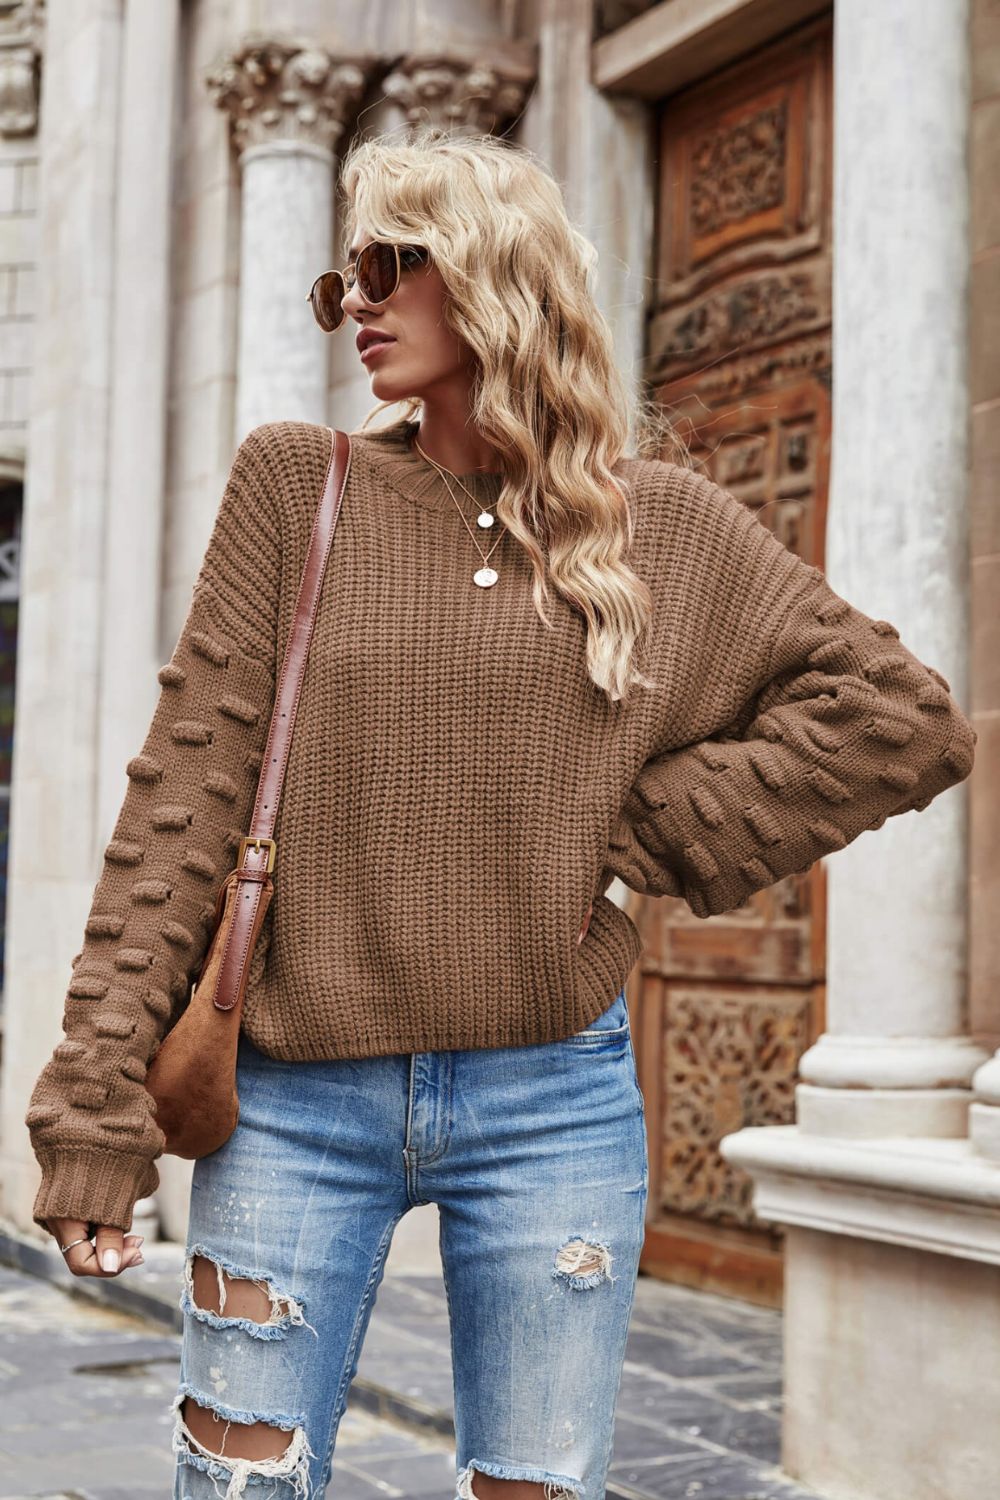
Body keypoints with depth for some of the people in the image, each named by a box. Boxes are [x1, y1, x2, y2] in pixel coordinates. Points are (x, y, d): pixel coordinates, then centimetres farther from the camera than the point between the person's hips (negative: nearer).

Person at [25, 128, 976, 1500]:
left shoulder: (664, 525, 4)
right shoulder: (297, 485, 4)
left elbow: (910, 720, 3)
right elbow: (186, 789, -2)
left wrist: (654, 830, -3)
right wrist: (98, 1094, -8)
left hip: (553, 1109, 1)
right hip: (300, 1104, 0)